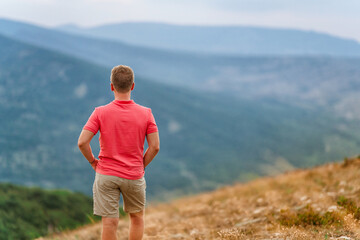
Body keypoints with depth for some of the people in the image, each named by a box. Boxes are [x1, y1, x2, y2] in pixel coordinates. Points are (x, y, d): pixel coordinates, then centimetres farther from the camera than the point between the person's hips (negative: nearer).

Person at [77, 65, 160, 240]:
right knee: (137, 216, 22)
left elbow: (82, 142, -14)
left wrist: (93, 161, 3)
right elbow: (155, 146, -7)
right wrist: (142, 165, 8)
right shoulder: (146, 113, -7)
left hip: (106, 174, -1)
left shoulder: (100, 113, -10)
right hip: (134, 176, 1)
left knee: (109, 223, 3)